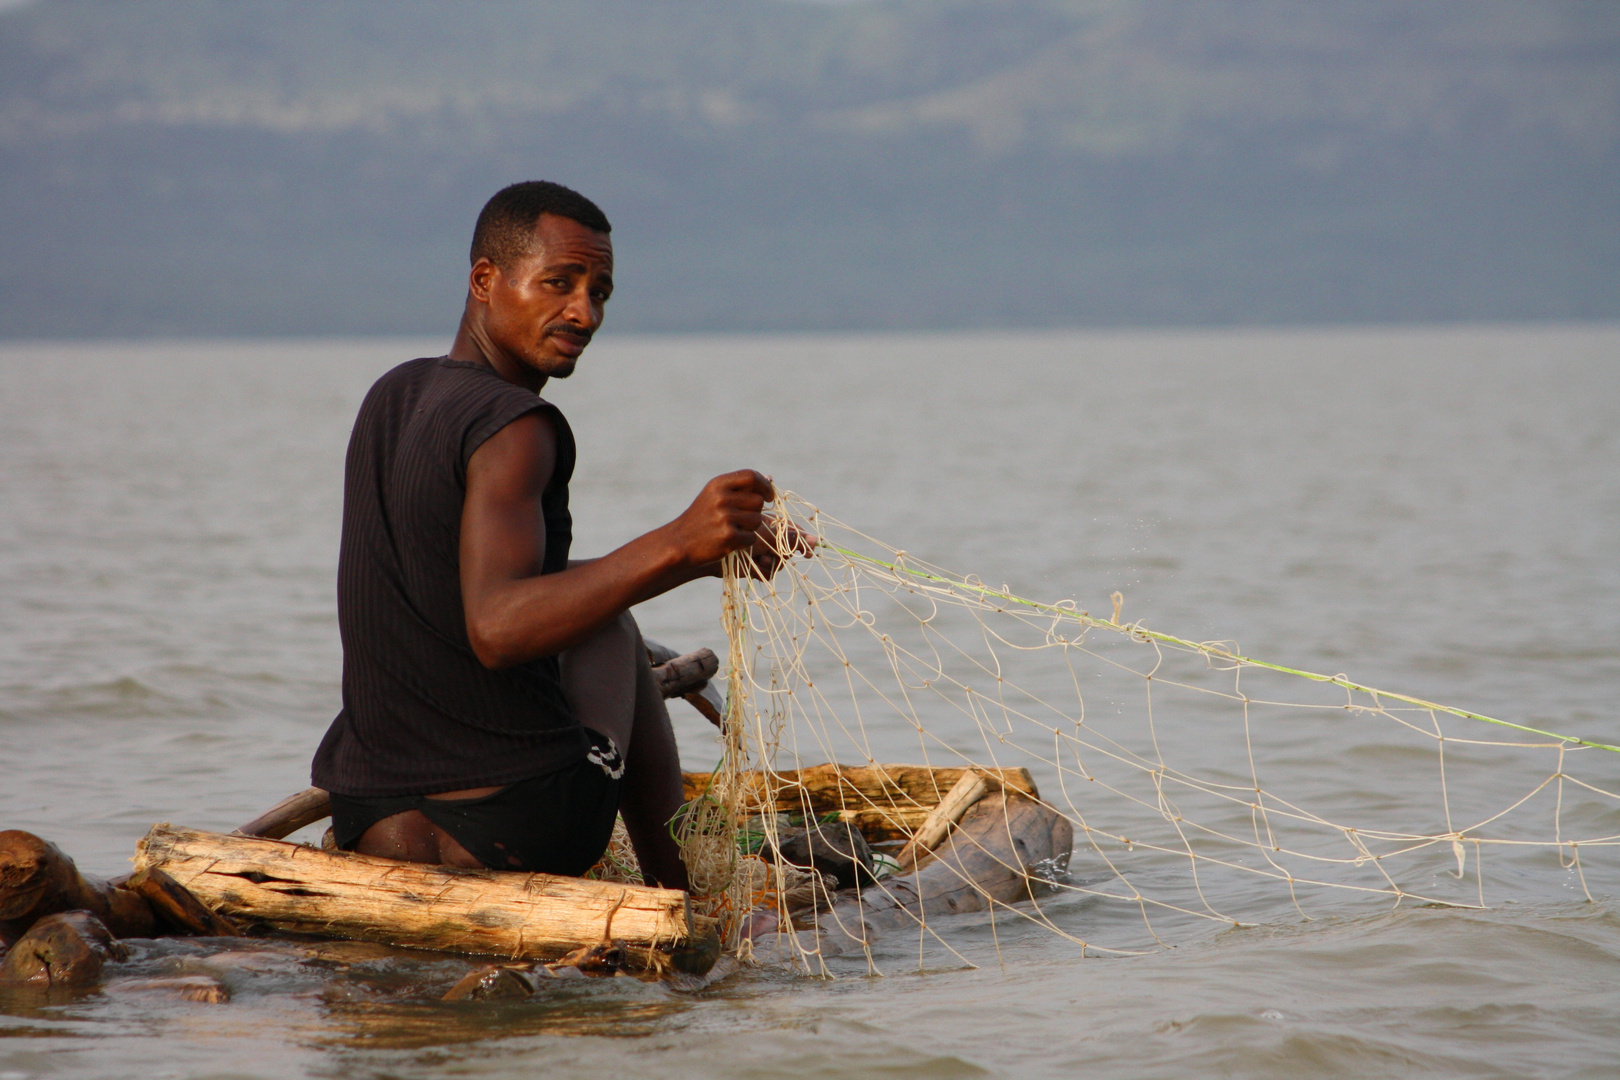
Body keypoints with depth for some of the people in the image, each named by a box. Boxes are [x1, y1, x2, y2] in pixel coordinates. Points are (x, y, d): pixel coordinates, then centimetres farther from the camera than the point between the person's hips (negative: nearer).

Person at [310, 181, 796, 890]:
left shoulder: (392, 398, 12)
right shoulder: (514, 428, -16)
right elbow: (497, 626, -32)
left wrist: (706, 557, 21)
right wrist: (676, 546, -38)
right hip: (520, 824, -7)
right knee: (614, 632, 27)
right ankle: (683, 894, 29)